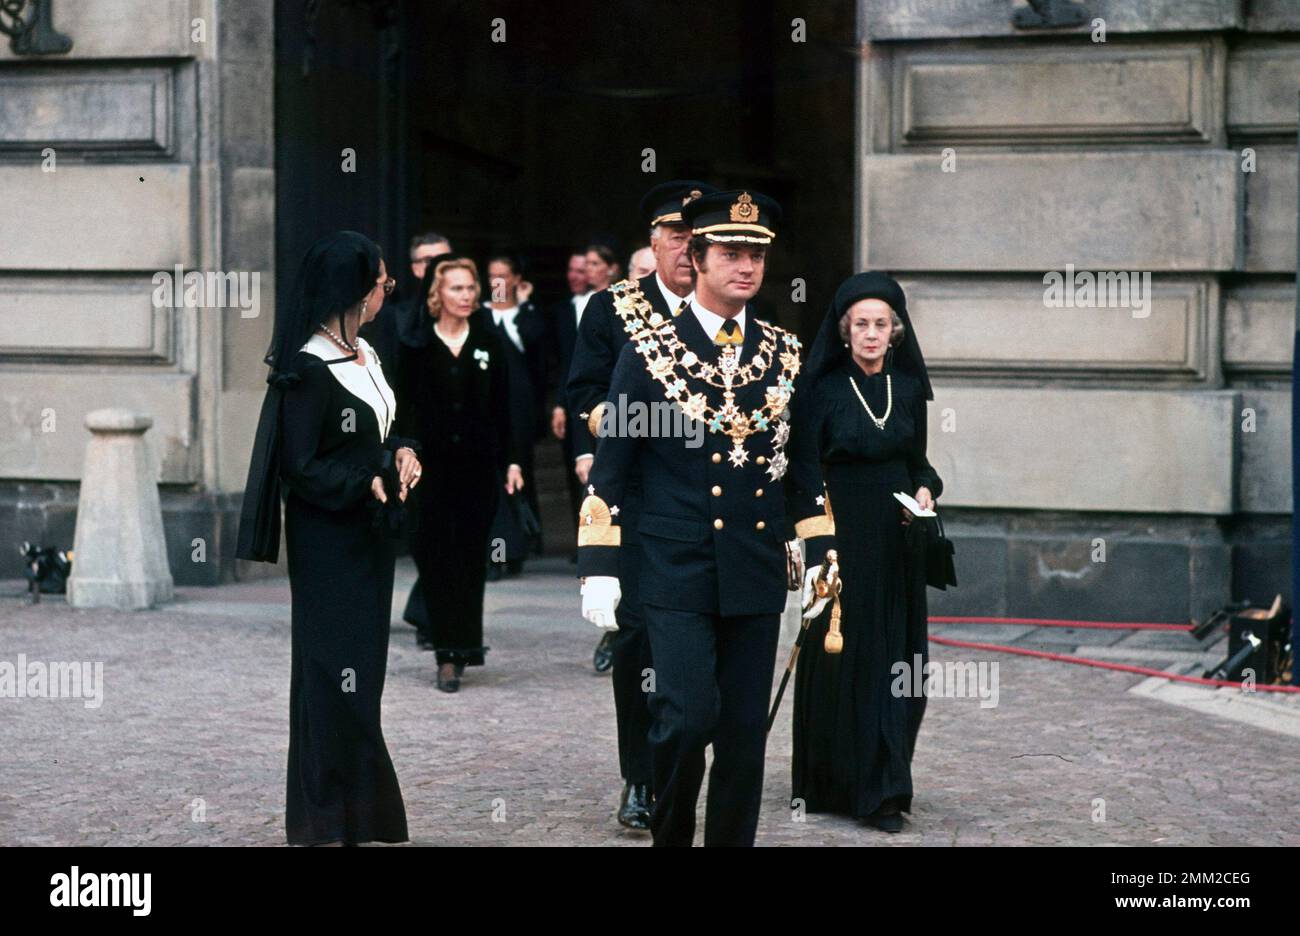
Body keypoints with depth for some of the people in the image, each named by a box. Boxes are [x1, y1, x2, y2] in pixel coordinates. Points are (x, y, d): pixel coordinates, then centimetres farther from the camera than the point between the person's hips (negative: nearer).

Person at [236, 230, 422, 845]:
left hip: (367, 536, 9)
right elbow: (298, 470, -17)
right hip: (327, 543, -9)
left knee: (360, 671, 13)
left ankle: (357, 805, 22)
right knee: (333, 674, -3)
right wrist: (368, 482, -25)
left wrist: (400, 453, 0)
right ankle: (325, 821, 5)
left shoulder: (363, 355, 10)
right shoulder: (308, 370, -17)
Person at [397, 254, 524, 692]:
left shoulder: (489, 343, 7)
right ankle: (448, 654, 0)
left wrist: (510, 460, 4)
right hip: (433, 463, -2)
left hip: (479, 463, 2)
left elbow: (502, 406, 8)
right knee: (437, 557, -3)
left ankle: (465, 644, 14)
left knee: (472, 556, 5)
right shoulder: (416, 347, 2)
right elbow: (404, 409, 1)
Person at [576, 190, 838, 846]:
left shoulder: (784, 354, 8)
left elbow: (804, 466, 15)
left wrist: (819, 557, 9)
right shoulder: (650, 353, -2)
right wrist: (599, 569, -6)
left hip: (757, 577, 4)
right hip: (677, 575, -3)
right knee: (688, 718, -12)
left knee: (745, 734, 5)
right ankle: (669, 834, 11)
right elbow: (609, 468, -1)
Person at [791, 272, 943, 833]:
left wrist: (926, 489, -5)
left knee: (895, 660, 4)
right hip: (840, 540, -4)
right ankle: (831, 782, 10)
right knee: (840, 661, 0)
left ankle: (881, 790, 14)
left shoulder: (909, 387, 6)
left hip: (896, 544, 4)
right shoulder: (823, 388, -6)